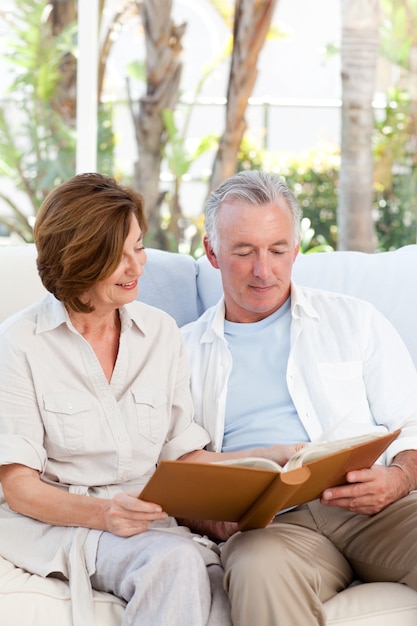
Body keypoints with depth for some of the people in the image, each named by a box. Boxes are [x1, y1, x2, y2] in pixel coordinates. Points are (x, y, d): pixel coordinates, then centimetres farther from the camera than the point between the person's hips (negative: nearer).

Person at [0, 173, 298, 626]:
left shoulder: (160, 332, 12)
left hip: (147, 521, 4)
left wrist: (274, 457, -5)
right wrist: (101, 513, -25)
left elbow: (184, 454, 12)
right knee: (177, 562, -34)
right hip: (51, 521, -4)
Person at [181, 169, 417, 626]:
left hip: (370, 506, 1)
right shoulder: (183, 351, 18)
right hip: (268, 521, -1)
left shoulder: (356, 321, 18)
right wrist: (201, 515, -11)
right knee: (261, 571, -39)